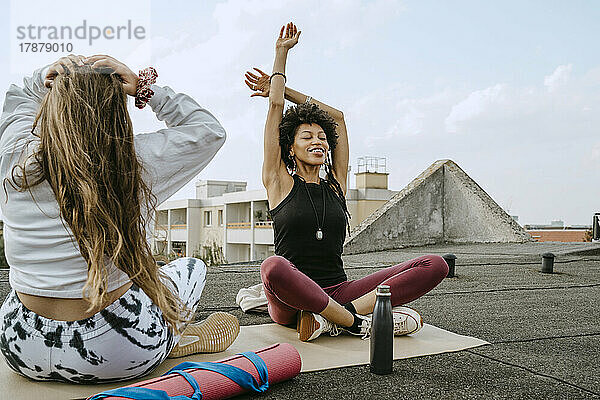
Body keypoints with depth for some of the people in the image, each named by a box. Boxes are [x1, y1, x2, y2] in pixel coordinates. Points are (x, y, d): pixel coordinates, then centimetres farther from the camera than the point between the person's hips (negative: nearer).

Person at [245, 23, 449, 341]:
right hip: (291, 302, -4)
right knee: (273, 267, -42)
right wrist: (281, 52, 16)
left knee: (435, 265, -13)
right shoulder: (280, 182, 6)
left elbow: (337, 117, 21)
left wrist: (281, 88, 29)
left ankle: (332, 318, -24)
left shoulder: (335, 185, 14)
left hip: (338, 291, 4)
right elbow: (276, 107, 4)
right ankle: (360, 321, -24)